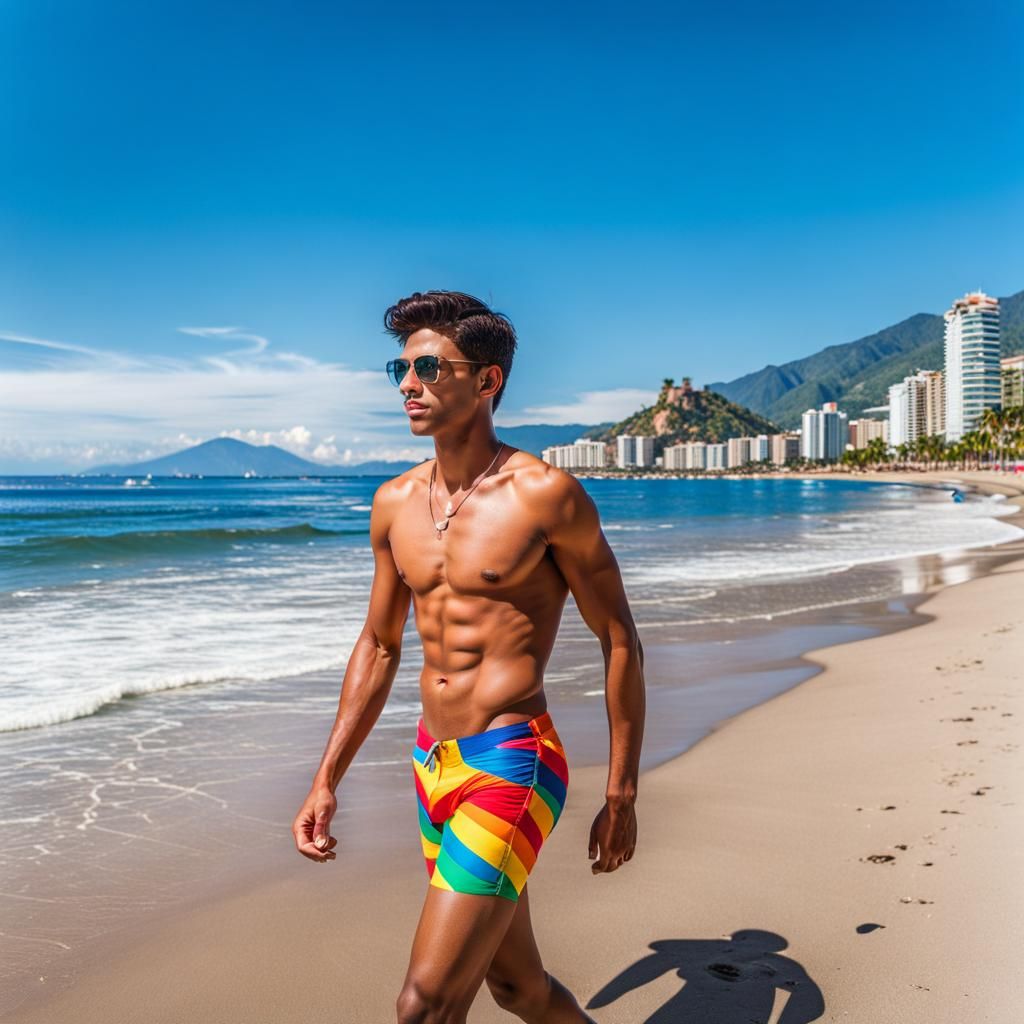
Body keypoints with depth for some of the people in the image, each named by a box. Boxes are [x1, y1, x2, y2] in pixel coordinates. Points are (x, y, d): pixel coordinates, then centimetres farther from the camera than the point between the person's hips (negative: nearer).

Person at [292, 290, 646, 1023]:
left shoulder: (544, 493, -12)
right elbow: (378, 647, 14)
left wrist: (622, 796, -5)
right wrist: (326, 782, 12)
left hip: (512, 768, -6)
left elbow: (621, 641, -6)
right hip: (433, 767, 7)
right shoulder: (395, 504, 6)